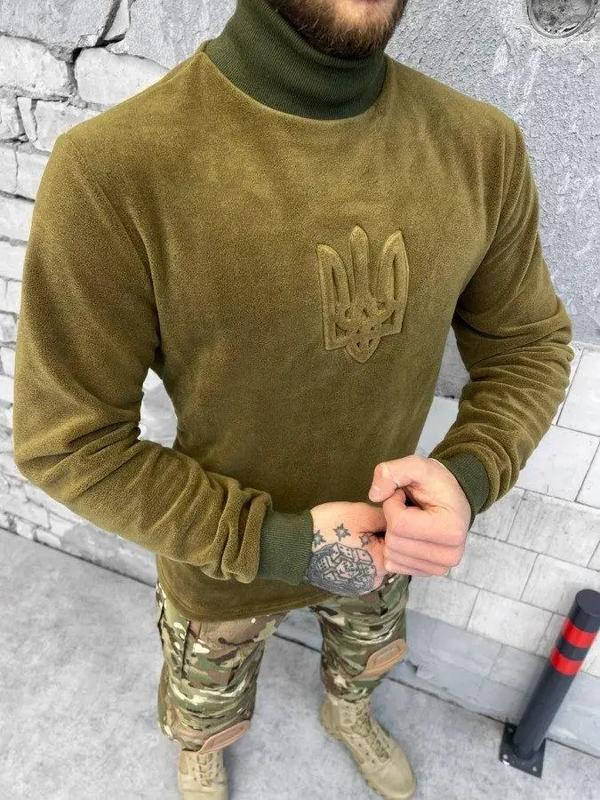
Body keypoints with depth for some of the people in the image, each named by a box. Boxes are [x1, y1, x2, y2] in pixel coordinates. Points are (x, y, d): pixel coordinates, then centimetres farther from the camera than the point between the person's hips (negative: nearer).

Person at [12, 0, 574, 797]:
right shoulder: (112, 169, -31)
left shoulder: (484, 145, -17)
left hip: (384, 539, 4)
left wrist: (469, 475, -24)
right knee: (208, 716, 33)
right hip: (225, 565, -2)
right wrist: (279, 543, -26)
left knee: (364, 662, 38)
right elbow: (68, 443, -22)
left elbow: (530, 343, -5)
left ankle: (348, 712, 77)